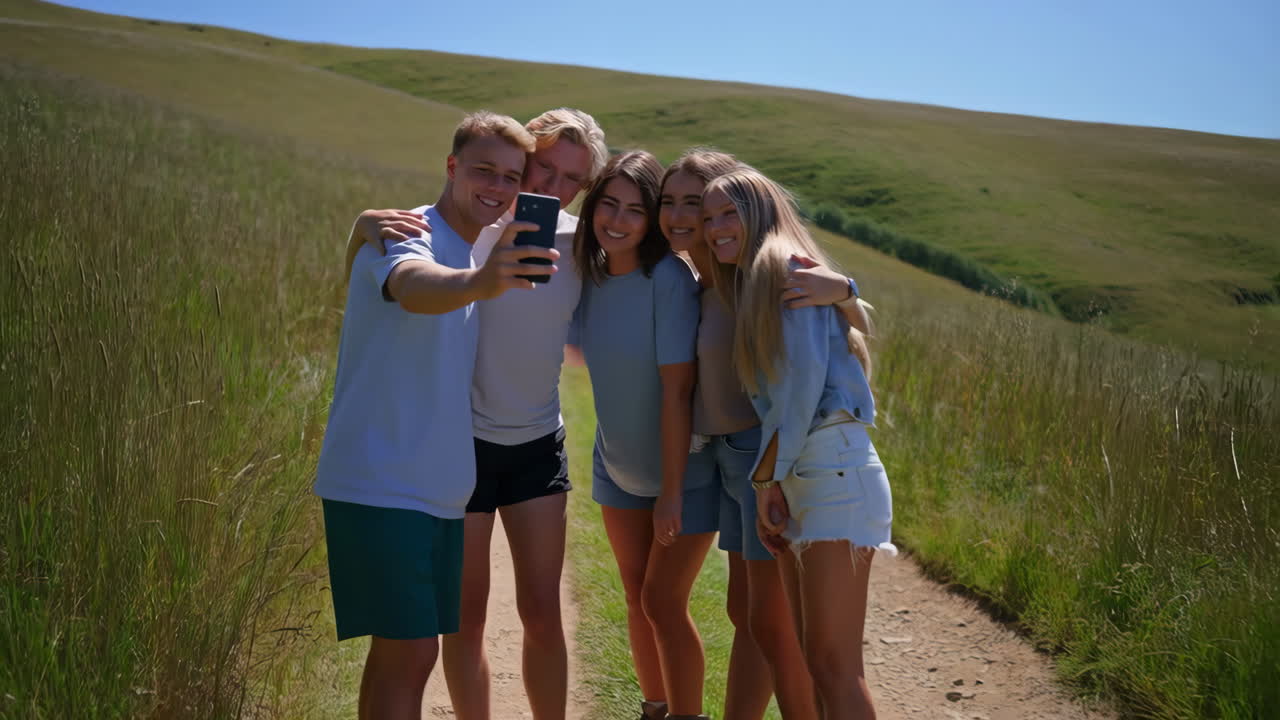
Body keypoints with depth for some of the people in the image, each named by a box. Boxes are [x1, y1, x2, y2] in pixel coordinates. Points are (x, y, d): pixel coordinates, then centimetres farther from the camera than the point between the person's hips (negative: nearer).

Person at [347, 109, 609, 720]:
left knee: (542, 612, 5)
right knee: (465, 614, 7)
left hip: (538, 446, 3)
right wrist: (366, 225, -32)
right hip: (462, 443, -3)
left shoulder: (578, 244, -1)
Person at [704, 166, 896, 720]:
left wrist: (766, 476, -8)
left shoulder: (785, 265, -6)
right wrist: (768, 486, 10)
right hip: (794, 477, 10)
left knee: (833, 663, -10)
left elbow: (803, 379, -15)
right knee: (811, 658, 11)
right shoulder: (746, 285, 21)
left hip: (833, 470, -10)